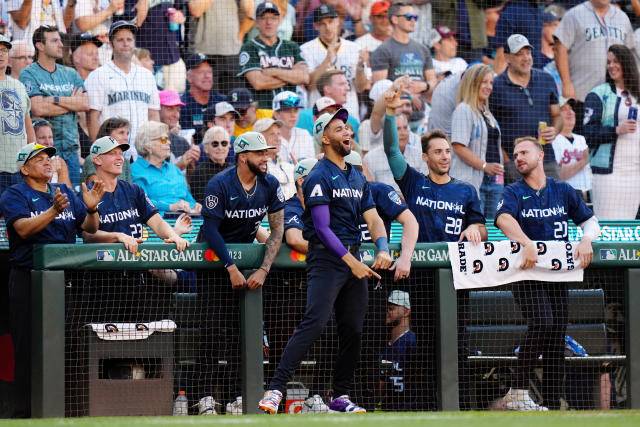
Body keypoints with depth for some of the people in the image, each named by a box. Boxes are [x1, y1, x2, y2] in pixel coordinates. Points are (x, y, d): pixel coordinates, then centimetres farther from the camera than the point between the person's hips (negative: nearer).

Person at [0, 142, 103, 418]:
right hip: (28, 278, -5)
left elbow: (90, 228, 12)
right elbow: (23, 228, -16)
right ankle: (24, 410, -2)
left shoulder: (65, 193, 16)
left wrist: (91, 209, -10)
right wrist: (53, 211, -30)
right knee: (28, 346, -5)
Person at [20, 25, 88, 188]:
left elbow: (85, 104, 3)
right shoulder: (29, 74, -1)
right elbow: (38, 109, -14)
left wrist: (56, 99, -9)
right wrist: (72, 102, -3)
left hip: (70, 148, 5)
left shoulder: (71, 74, 15)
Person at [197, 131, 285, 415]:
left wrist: (263, 269, -16)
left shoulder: (270, 185, -6)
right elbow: (211, 230, -18)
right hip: (213, 256, -4)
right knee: (212, 327, -11)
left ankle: (236, 398, -1)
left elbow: (277, 231, -5)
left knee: (240, 329, -2)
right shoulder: (220, 185, -19)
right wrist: (232, 269, -21)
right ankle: (205, 396, -10)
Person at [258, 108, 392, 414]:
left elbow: (373, 218, 15)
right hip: (326, 257, -8)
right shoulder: (319, 177, -6)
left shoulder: (358, 178, 19)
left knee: (353, 330, 7)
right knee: (314, 323, -20)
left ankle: (341, 397, 16)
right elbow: (322, 227, -13)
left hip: (353, 257, 8)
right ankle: (275, 390, -25)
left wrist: (383, 249, -6)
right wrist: (351, 262, -19)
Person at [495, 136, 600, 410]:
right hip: (525, 273, -4)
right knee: (542, 323, -25)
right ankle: (518, 391, -20)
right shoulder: (514, 193, 4)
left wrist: (586, 240, -11)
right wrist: (526, 243, -36)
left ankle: (553, 405, -2)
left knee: (557, 336, -2)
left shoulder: (563, 191, 15)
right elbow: (504, 218, -18)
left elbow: (591, 221, 14)